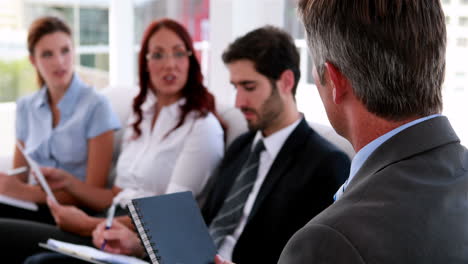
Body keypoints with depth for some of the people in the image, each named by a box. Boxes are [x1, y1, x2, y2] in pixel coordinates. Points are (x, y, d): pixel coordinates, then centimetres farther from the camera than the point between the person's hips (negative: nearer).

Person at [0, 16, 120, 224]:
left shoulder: (96, 106, -6)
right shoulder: (26, 107, 12)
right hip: (36, 206, 5)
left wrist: (24, 192, -19)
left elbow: (94, 197, -8)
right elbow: (19, 179, 13)